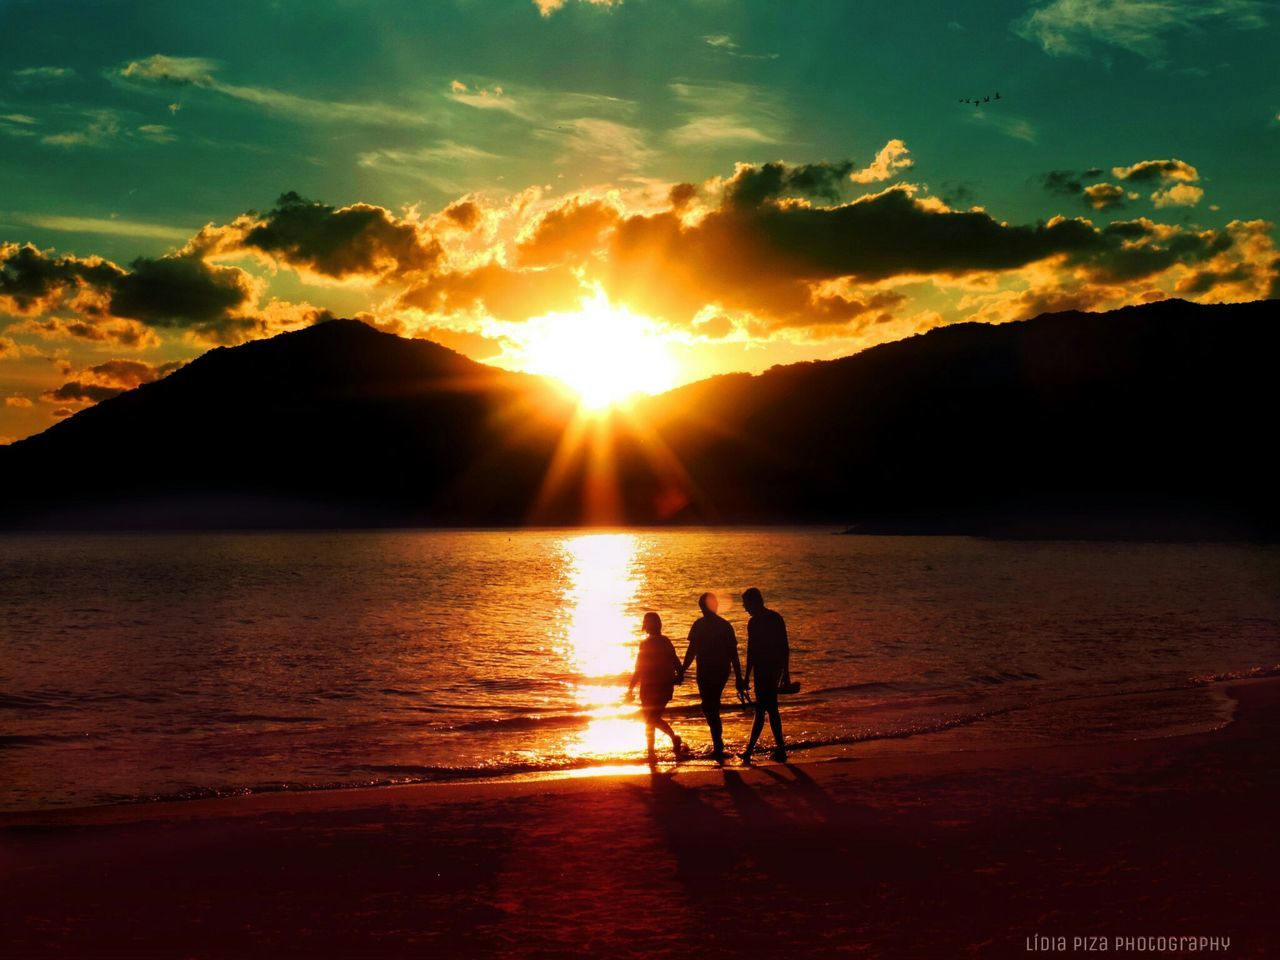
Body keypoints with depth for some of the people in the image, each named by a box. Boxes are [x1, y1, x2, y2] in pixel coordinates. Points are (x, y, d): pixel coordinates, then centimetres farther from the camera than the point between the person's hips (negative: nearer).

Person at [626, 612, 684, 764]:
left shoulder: (646, 644, -14)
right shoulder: (666, 642, 4)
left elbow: (639, 669, -13)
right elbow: (676, 663, 10)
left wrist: (631, 688, -7)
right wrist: (677, 677, 26)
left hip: (650, 689, -6)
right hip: (666, 687, 6)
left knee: (650, 721, 5)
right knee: (655, 719, 20)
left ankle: (651, 754, 3)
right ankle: (674, 737, 2)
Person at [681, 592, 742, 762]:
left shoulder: (699, 625, -8)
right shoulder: (726, 625, 3)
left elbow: (692, 651, -8)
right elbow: (733, 653, 3)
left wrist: (682, 671, 1)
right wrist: (738, 677, 6)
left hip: (706, 672, -5)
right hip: (723, 672, 5)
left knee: (709, 708, 2)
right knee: (713, 706, 20)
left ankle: (718, 745, -3)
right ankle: (718, 743, 24)